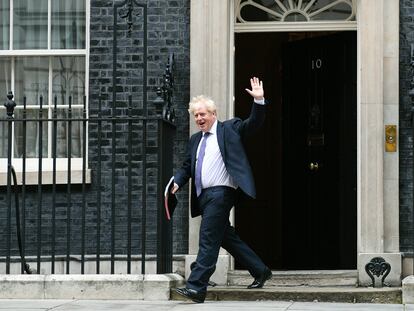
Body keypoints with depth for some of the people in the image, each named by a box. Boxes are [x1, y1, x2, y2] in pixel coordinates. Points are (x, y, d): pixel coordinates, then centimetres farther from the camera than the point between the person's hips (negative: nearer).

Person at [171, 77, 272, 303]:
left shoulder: (229, 129, 4)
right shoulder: (195, 140, 22)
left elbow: (253, 124, -6)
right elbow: (187, 167, 21)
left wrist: (258, 101, -20)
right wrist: (177, 182, 2)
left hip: (220, 193, -8)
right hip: (204, 196, 8)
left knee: (208, 240, -13)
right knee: (227, 238, 14)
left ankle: (196, 287, -16)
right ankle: (260, 272, 26)